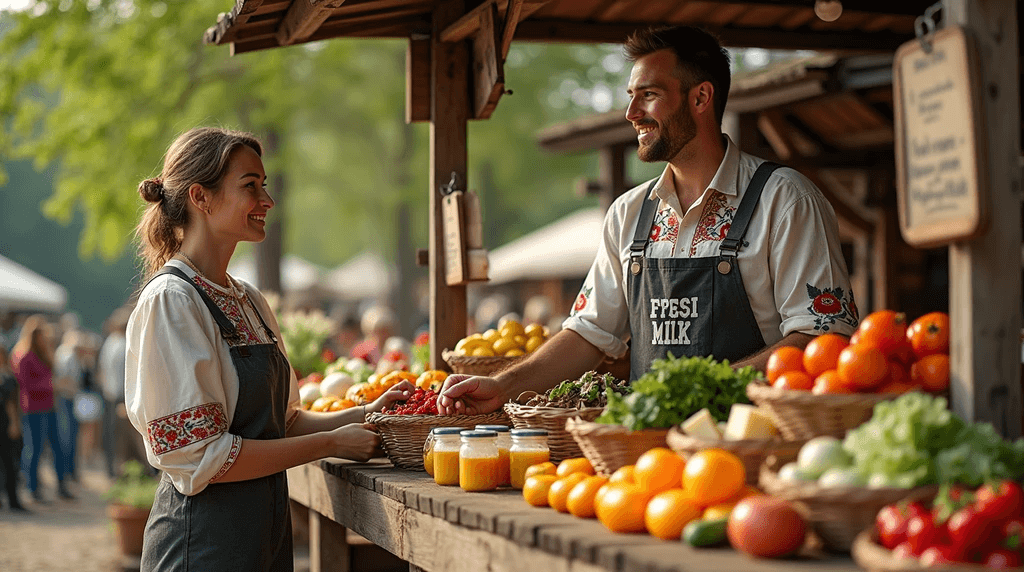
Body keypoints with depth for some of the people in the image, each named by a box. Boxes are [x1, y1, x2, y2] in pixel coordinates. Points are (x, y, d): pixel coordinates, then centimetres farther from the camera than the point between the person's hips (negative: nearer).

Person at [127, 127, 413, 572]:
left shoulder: (249, 302, 11)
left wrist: (363, 416, 1)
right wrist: (332, 443, -15)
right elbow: (197, 455, -19)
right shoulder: (170, 301, -14)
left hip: (266, 530, 8)